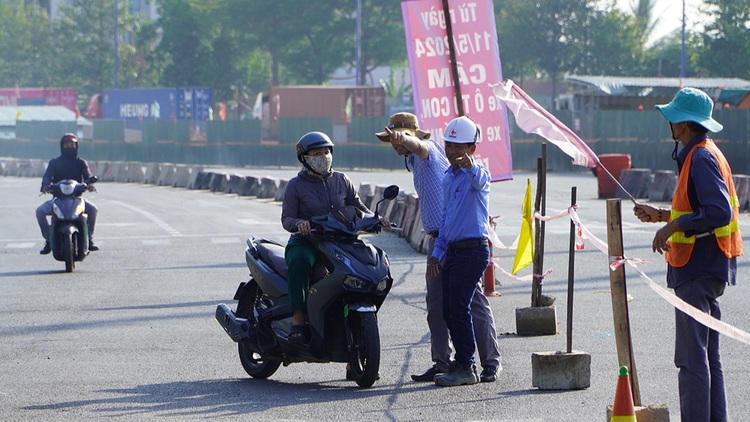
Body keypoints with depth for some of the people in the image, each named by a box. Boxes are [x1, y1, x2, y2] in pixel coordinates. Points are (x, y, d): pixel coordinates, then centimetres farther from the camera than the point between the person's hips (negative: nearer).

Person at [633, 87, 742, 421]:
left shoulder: (701, 159, -16)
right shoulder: (701, 155, 16)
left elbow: (719, 212, -26)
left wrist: (672, 226, -21)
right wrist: (661, 215, 20)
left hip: (697, 269, -11)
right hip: (707, 268, 11)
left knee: (692, 357, -9)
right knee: (707, 356, 14)